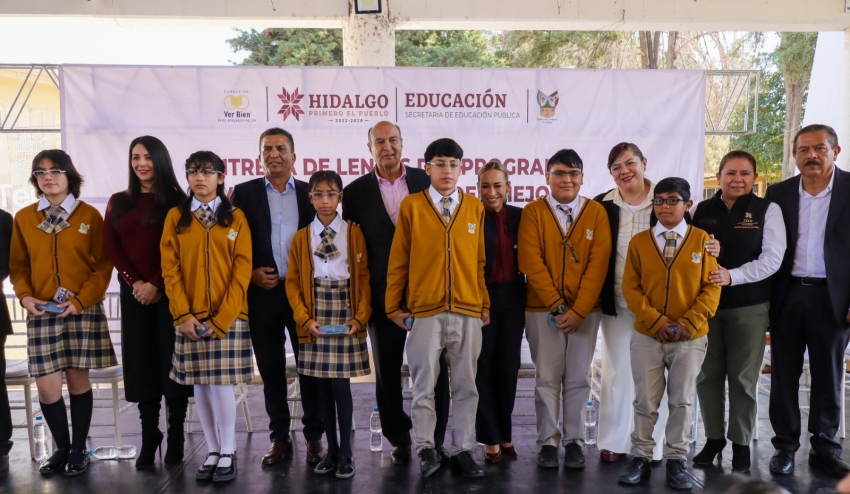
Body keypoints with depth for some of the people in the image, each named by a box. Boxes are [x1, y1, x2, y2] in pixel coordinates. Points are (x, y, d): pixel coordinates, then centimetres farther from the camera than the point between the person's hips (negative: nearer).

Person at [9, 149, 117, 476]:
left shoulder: (89, 215, -1)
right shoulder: (24, 218, 7)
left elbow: (104, 265, -2)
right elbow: (18, 266, 10)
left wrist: (80, 300, -12)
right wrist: (25, 296, -7)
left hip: (83, 311, -2)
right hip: (41, 313, 2)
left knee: (78, 380, 5)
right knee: (46, 388, 0)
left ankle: (79, 449, 21)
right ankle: (62, 448, 22)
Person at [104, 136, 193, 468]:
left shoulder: (175, 200, 1)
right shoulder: (119, 202, 12)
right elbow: (111, 247, 5)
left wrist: (156, 284, -13)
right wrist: (134, 282, -8)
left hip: (169, 292, -3)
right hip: (133, 293, 3)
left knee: (172, 361, -1)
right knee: (141, 363, 5)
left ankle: (175, 435, 8)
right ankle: (148, 436, 13)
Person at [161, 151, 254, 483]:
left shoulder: (236, 218, 1)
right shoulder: (175, 217, 6)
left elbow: (242, 272, -4)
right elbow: (170, 270, 2)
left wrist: (220, 319, -11)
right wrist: (184, 315, -8)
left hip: (228, 316, -2)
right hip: (190, 318, 2)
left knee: (222, 384, -3)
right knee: (199, 385, 7)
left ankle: (227, 453, 11)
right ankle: (213, 451, 20)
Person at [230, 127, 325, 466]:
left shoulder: (311, 193, 6)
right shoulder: (244, 193, 5)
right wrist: (251, 274, -8)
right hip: (262, 293, 0)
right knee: (271, 369, 8)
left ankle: (314, 435, 18)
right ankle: (280, 438, 20)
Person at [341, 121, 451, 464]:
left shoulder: (426, 182, 1)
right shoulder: (356, 191, 0)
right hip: (384, 293, 0)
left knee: (435, 368, 5)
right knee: (387, 371, 10)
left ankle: (435, 440, 19)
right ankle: (399, 440, 26)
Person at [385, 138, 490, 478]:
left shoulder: (475, 208, 8)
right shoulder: (411, 206, 2)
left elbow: (480, 261, 10)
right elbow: (398, 260, 3)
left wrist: (484, 305, 10)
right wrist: (394, 305, 2)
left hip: (468, 312, 2)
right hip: (424, 311, -2)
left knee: (465, 385, 8)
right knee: (424, 385, 3)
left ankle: (462, 450, 18)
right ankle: (425, 449, 14)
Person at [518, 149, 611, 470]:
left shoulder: (597, 212, 2)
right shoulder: (533, 212, 0)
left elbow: (598, 264, -4)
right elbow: (531, 263, -7)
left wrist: (578, 310, -11)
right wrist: (557, 306, -12)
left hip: (585, 311, 1)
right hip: (542, 310, -1)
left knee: (578, 379, 7)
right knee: (547, 378, 3)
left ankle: (574, 441, 18)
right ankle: (548, 442, 14)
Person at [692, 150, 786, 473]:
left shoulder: (767, 210, -2)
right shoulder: (703, 210, 6)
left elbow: (772, 258, -10)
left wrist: (732, 275, -22)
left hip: (749, 306, -2)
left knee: (743, 378, 6)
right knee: (707, 375, 7)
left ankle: (741, 444, 20)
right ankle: (713, 437, 23)